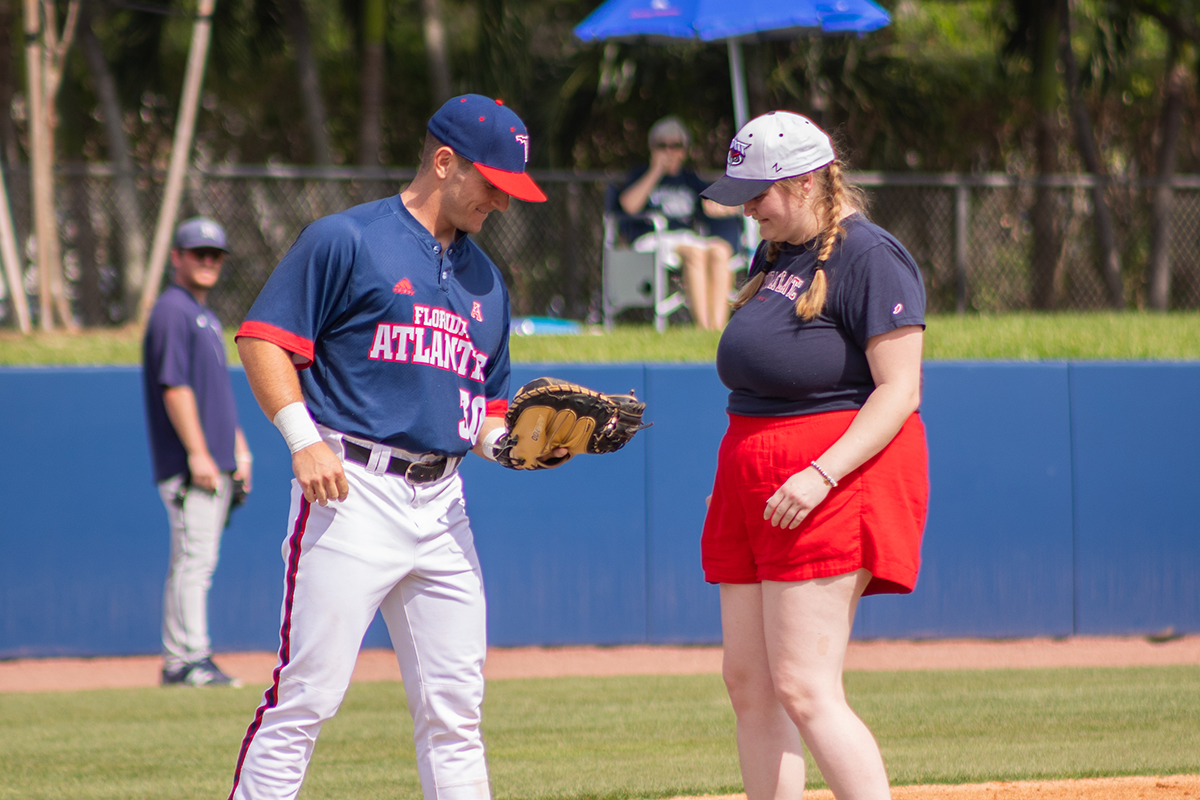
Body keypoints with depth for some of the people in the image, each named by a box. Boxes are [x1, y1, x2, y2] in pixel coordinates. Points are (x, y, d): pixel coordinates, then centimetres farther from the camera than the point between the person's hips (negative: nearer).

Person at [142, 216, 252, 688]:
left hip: (215, 462, 10)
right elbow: (174, 386, -17)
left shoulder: (206, 317, 21)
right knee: (193, 559, -12)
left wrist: (238, 446, 20)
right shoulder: (173, 311, -9)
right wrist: (198, 453, -21)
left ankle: (179, 661, 12)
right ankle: (188, 658, -14)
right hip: (191, 466, -10)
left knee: (198, 561, 9)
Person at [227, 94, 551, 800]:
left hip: (442, 504, 7)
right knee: (307, 696, -10)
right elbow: (264, 338, -5)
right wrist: (305, 440, -15)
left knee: (455, 713, 5)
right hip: (352, 495, -7)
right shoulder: (347, 241, -1)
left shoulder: (485, 279, 21)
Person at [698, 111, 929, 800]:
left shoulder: (869, 257, -12)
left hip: (837, 481, -10)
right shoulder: (774, 256, 16)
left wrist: (820, 476, -26)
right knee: (749, 685, 7)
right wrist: (733, 479, 18)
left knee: (804, 690, -16)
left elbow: (899, 392, -18)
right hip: (752, 481, 10)